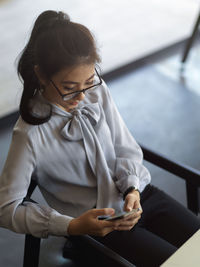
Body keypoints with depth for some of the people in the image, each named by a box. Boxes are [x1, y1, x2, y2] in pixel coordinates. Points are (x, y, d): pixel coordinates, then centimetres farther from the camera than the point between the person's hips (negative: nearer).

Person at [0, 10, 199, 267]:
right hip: (100, 225, -5)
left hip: (140, 194, 5)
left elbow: (127, 149, 2)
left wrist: (132, 189, -17)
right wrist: (72, 226, -27)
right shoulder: (31, 134, -22)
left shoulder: (97, 90, -9)